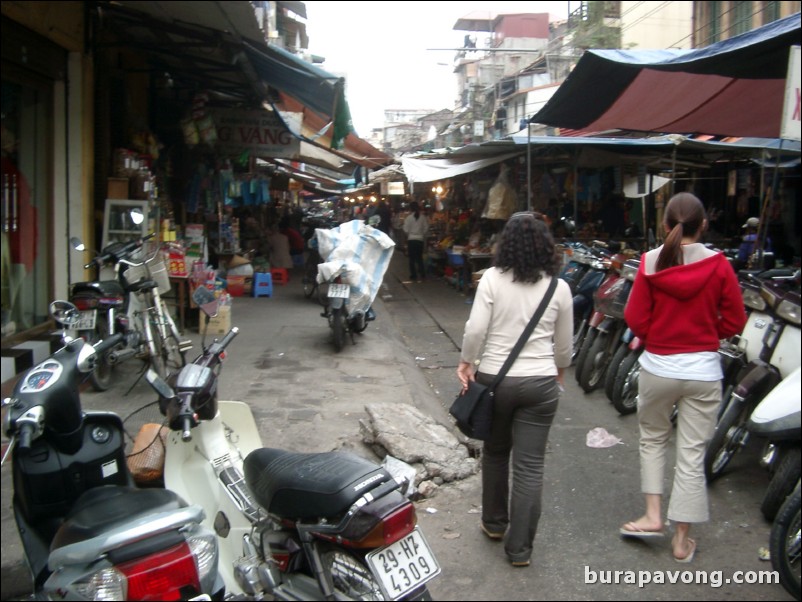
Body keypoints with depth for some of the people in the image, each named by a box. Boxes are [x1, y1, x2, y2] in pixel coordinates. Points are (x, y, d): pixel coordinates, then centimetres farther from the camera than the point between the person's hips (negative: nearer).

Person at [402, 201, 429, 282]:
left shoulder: (409, 217, -10)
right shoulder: (423, 217, -3)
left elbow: (406, 230, -9)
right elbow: (426, 228, -2)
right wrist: (422, 234, 13)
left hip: (411, 239, -3)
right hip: (420, 239, 3)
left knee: (412, 258, 6)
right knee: (419, 257, 16)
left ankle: (413, 276, 7)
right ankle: (422, 274, 15)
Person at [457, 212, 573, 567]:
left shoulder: (492, 278, -7)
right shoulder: (559, 287, -1)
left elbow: (475, 329, -13)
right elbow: (564, 344, 7)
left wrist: (466, 362, 2)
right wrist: (560, 372, 25)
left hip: (494, 378, 0)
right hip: (540, 383, 0)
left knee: (495, 453, 21)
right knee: (530, 466, 5)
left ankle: (494, 523, 36)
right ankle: (519, 547, 11)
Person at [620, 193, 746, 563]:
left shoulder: (651, 263, -7)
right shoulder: (718, 265, -7)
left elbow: (635, 319, -6)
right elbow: (734, 322, -3)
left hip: (657, 367, 0)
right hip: (703, 371, 0)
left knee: (652, 438, 23)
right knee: (692, 454, 8)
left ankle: (653, 515, 17)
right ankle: (682, 540, 17)